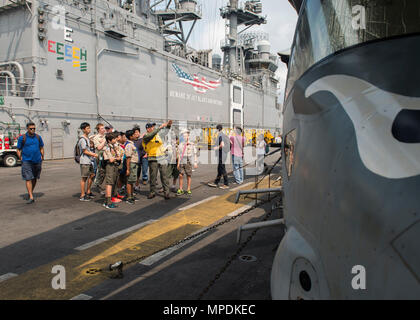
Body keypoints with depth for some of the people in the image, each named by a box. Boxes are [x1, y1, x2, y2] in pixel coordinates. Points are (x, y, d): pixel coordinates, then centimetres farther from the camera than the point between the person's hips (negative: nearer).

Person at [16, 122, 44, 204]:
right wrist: (21, 159, -5)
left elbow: (41, 148, 16)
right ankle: (31, 197, -8)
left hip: (37, 161, 4)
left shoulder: (38, 137, 6)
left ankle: (30, 193, 31)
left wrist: (42, 158, 10)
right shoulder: (22, 138, -4)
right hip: (27, 162, -3)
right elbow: (18, 150, 2)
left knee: (35, 179, 11)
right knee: (28, 179, -8)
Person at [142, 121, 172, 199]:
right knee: (153, 177, 6)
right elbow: (151, 135, -26)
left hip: (162, 158, 4)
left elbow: (165, 132, 16)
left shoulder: (157, 134, 11)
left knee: (164, 176, 2)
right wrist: (160, 127, -31)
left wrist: (168, 125, -4)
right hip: (153, 160, -4)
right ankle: (152, 192, 20)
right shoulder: (146, 137, -6)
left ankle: (166, 192, 5)